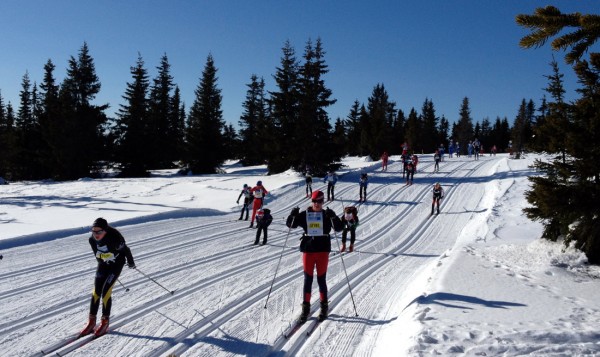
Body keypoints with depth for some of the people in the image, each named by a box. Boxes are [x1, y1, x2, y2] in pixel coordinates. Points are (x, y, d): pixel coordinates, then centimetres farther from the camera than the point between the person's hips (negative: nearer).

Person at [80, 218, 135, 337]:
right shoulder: (92, 240, -17)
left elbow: (125, 250, -13)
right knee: (96, 291, -2)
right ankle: (92, 322, 7)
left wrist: (131, 262, 2)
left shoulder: (115, 238, -32)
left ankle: (105, 322, 0)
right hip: (103, 265, 5)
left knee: (106, 292, -12)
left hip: (117, 264, -5)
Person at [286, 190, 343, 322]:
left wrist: (333, 217, -25)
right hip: (308, 249, 1)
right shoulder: (305, 214, 5)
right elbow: (290, 224, 3)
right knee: (308, 279, 4)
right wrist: (293, 215, -17)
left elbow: (338, 228, -8)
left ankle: (324, 306, 19)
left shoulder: (327, 215, 2)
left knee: (321, 279, 5)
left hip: (323, 250, -1)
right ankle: (305, 307, 11)